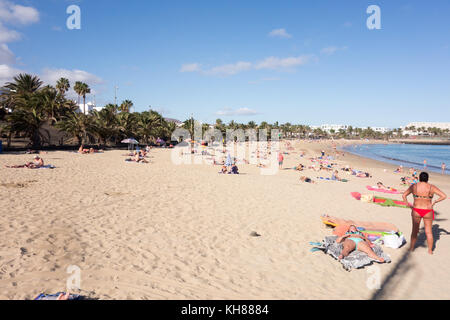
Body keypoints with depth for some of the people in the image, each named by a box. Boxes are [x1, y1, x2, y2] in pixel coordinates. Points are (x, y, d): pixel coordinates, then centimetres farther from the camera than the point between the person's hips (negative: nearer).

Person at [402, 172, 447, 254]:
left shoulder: (414, 186, -4)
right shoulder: (432, 187, -5)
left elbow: (404, 195, -4)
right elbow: (444, 196, -9)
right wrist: (434, 202, -3)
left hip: (416, 211, 1)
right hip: (428, 211, 0)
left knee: (415, 230, 15)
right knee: (429, 232, 13)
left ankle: (412, 248, 22)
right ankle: (430, 250, 21)